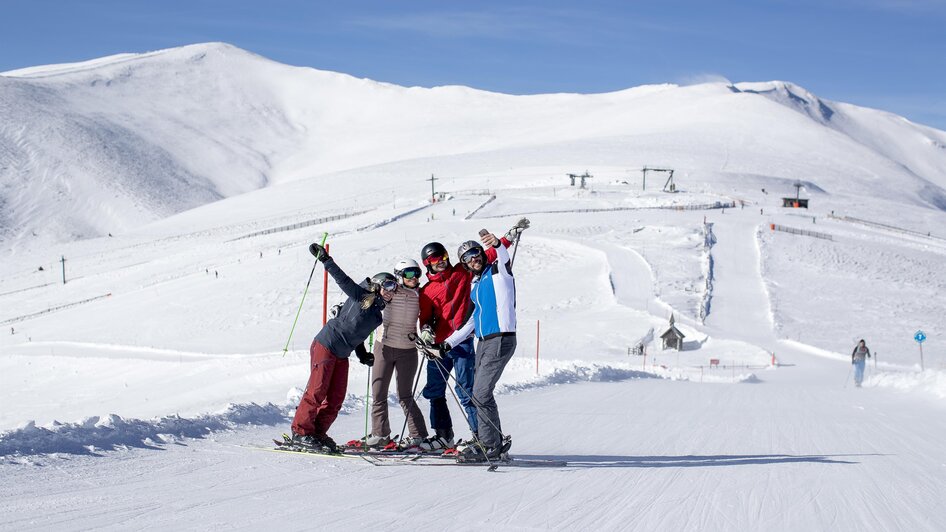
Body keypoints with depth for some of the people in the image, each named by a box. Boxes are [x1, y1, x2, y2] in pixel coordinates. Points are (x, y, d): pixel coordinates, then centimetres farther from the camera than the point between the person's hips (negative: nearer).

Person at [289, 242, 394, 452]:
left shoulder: (378, 313, 14)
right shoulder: (361, 296, -6)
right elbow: (343, 279, -14)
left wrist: (362, 355, 12)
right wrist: (325, 259, -21)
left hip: (342, 355, 8)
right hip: (325, 346, -8)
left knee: (336, 397, 3)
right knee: (317, 390, -9)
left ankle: (318, 433, 11)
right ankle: (301, 431, -3)